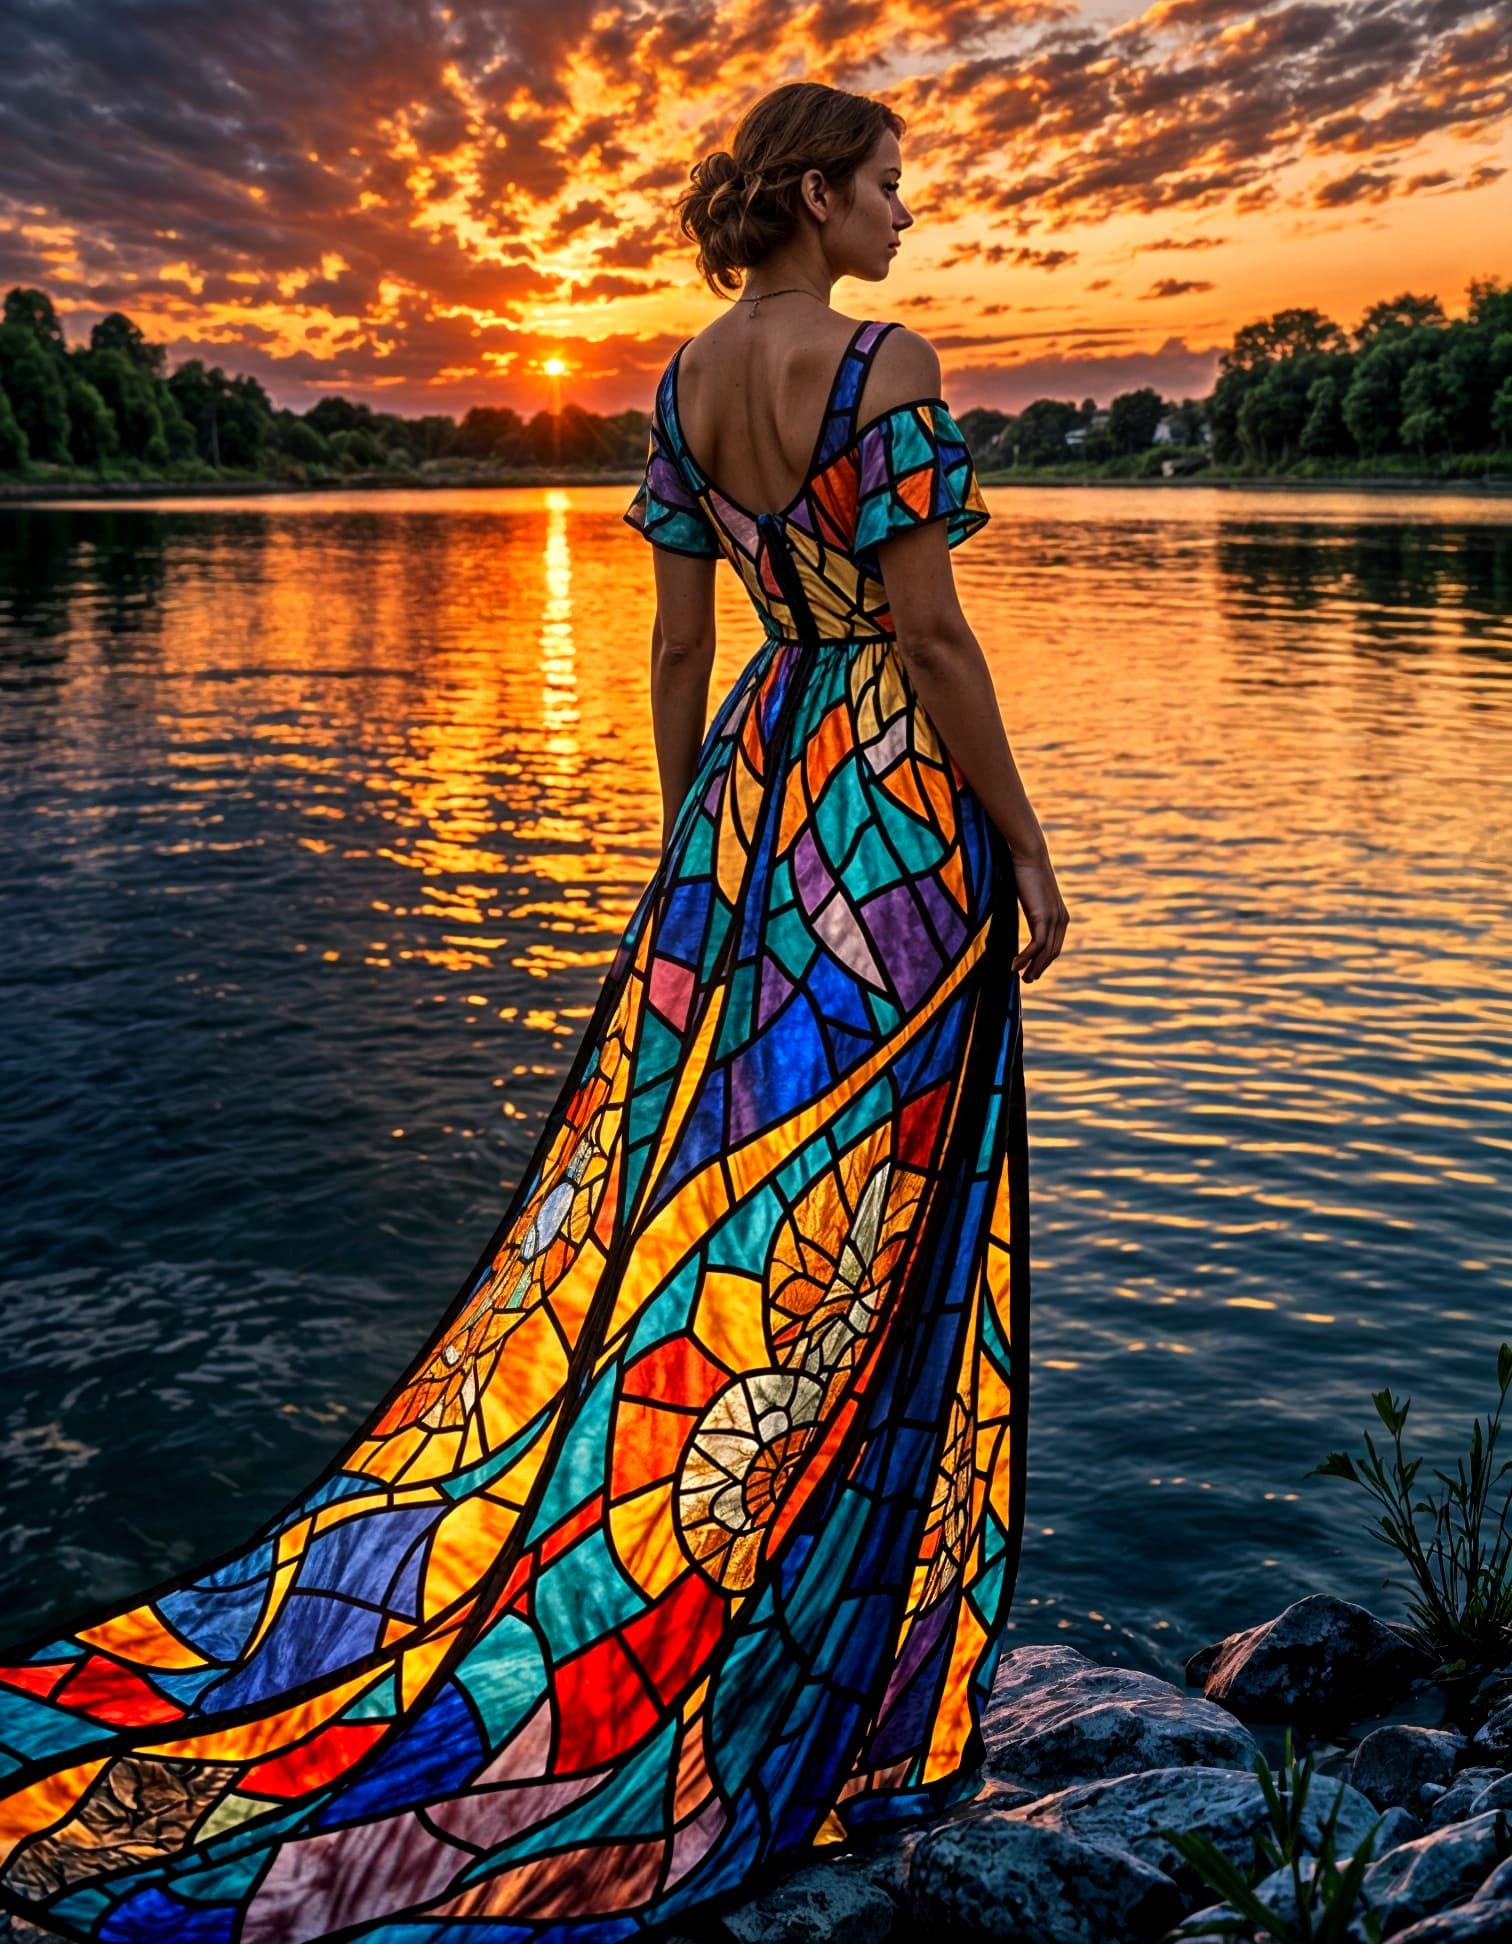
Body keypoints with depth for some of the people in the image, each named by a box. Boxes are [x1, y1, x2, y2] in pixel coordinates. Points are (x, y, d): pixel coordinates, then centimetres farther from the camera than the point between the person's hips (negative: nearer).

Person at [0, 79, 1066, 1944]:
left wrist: (695, 856, 19)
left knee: (681, 1201, 13)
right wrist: (1026, 848, -8)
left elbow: (677, 643, 11)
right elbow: (928, 629, -16)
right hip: (896, 809, -7)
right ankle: (830, 1693, 17)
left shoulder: (681, 382, 9)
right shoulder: (885, 365, -13)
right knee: (846, 1244, 2)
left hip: (751, 793, 7)